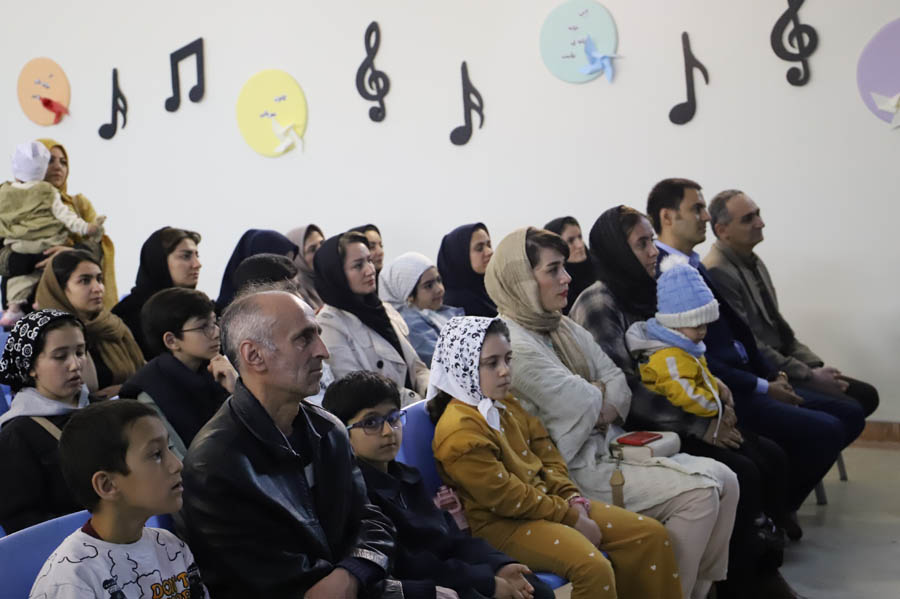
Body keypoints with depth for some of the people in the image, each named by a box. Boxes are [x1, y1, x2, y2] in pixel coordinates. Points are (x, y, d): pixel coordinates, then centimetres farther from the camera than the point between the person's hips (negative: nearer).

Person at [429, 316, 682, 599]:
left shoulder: (505, 403, 8)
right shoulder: (458, 430, -20)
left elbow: (546, 454, 13)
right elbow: (507, 497, -20)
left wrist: (572, 498, -3)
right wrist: (571, 518, -14)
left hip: (545, 500, 9)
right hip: (501, 524, -9)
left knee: (650, 534, 1)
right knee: (592, 567, -32)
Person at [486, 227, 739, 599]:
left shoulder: (563, 328, 12)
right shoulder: (513, 345, -17)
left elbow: (620, 388, 9)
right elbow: (583, 404, -18)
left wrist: (602, 408, -12)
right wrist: (599, 394, 4)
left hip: (606, 446, 9)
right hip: (575, 470, -9)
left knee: (724, 481, -2)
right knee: (699, 493, -19)